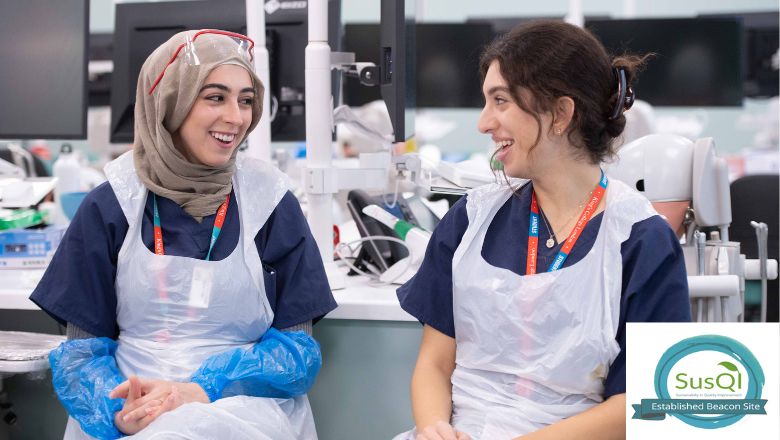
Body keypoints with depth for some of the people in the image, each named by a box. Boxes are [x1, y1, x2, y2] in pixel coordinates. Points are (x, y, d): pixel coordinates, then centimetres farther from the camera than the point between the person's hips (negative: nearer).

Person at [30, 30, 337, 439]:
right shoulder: (109, 206, 3)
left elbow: (297, 346, 1)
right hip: (131, 407, 2)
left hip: (245, 406, -1)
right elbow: (83, 347, 5)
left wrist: (203, 391, -17)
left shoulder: (271, 204, 2)